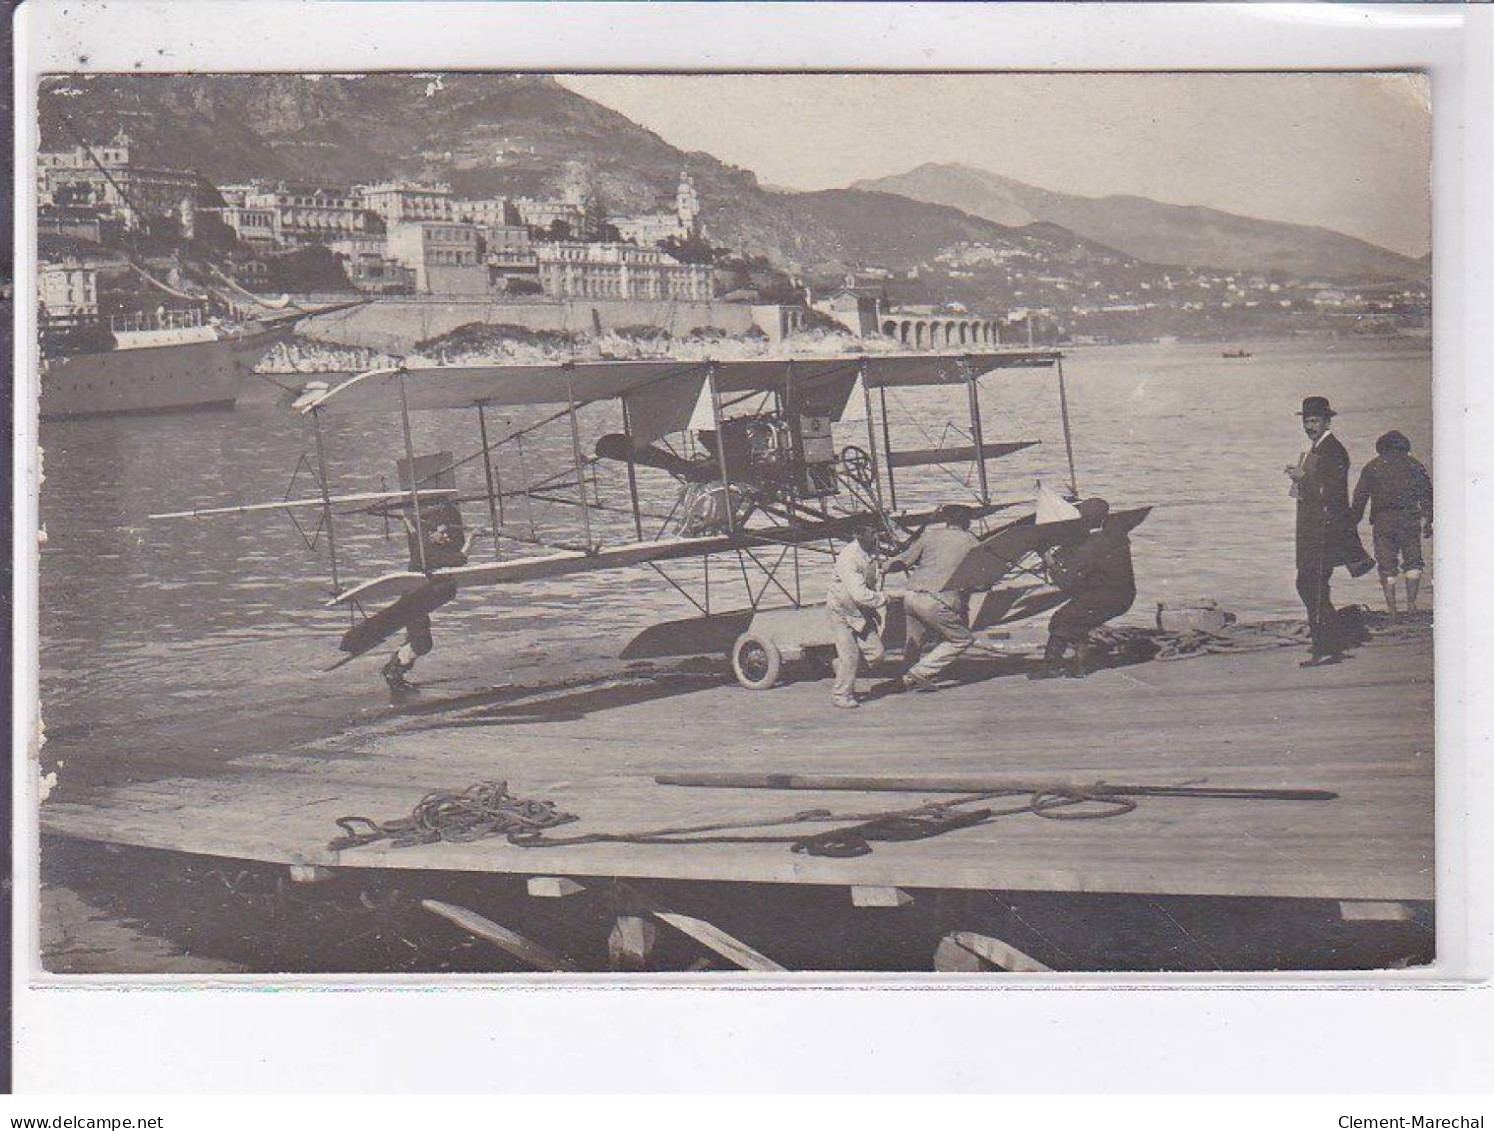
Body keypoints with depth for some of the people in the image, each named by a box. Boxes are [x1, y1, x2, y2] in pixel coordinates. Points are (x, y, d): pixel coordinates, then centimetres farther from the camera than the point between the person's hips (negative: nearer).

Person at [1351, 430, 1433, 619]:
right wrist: (1428, 522, 12)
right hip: (1409, 519, 0)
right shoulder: (1414, 465, 11)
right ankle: (1411, 602, -5)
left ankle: (1391, 609, -1)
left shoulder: (1371, 467, 10)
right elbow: (1427, 495, 8)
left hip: (1382, 520, 0)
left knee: (1386, 566, 3)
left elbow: (1359, 498, 8)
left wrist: (1354, 523, 12)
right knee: (1413, 561, 8)